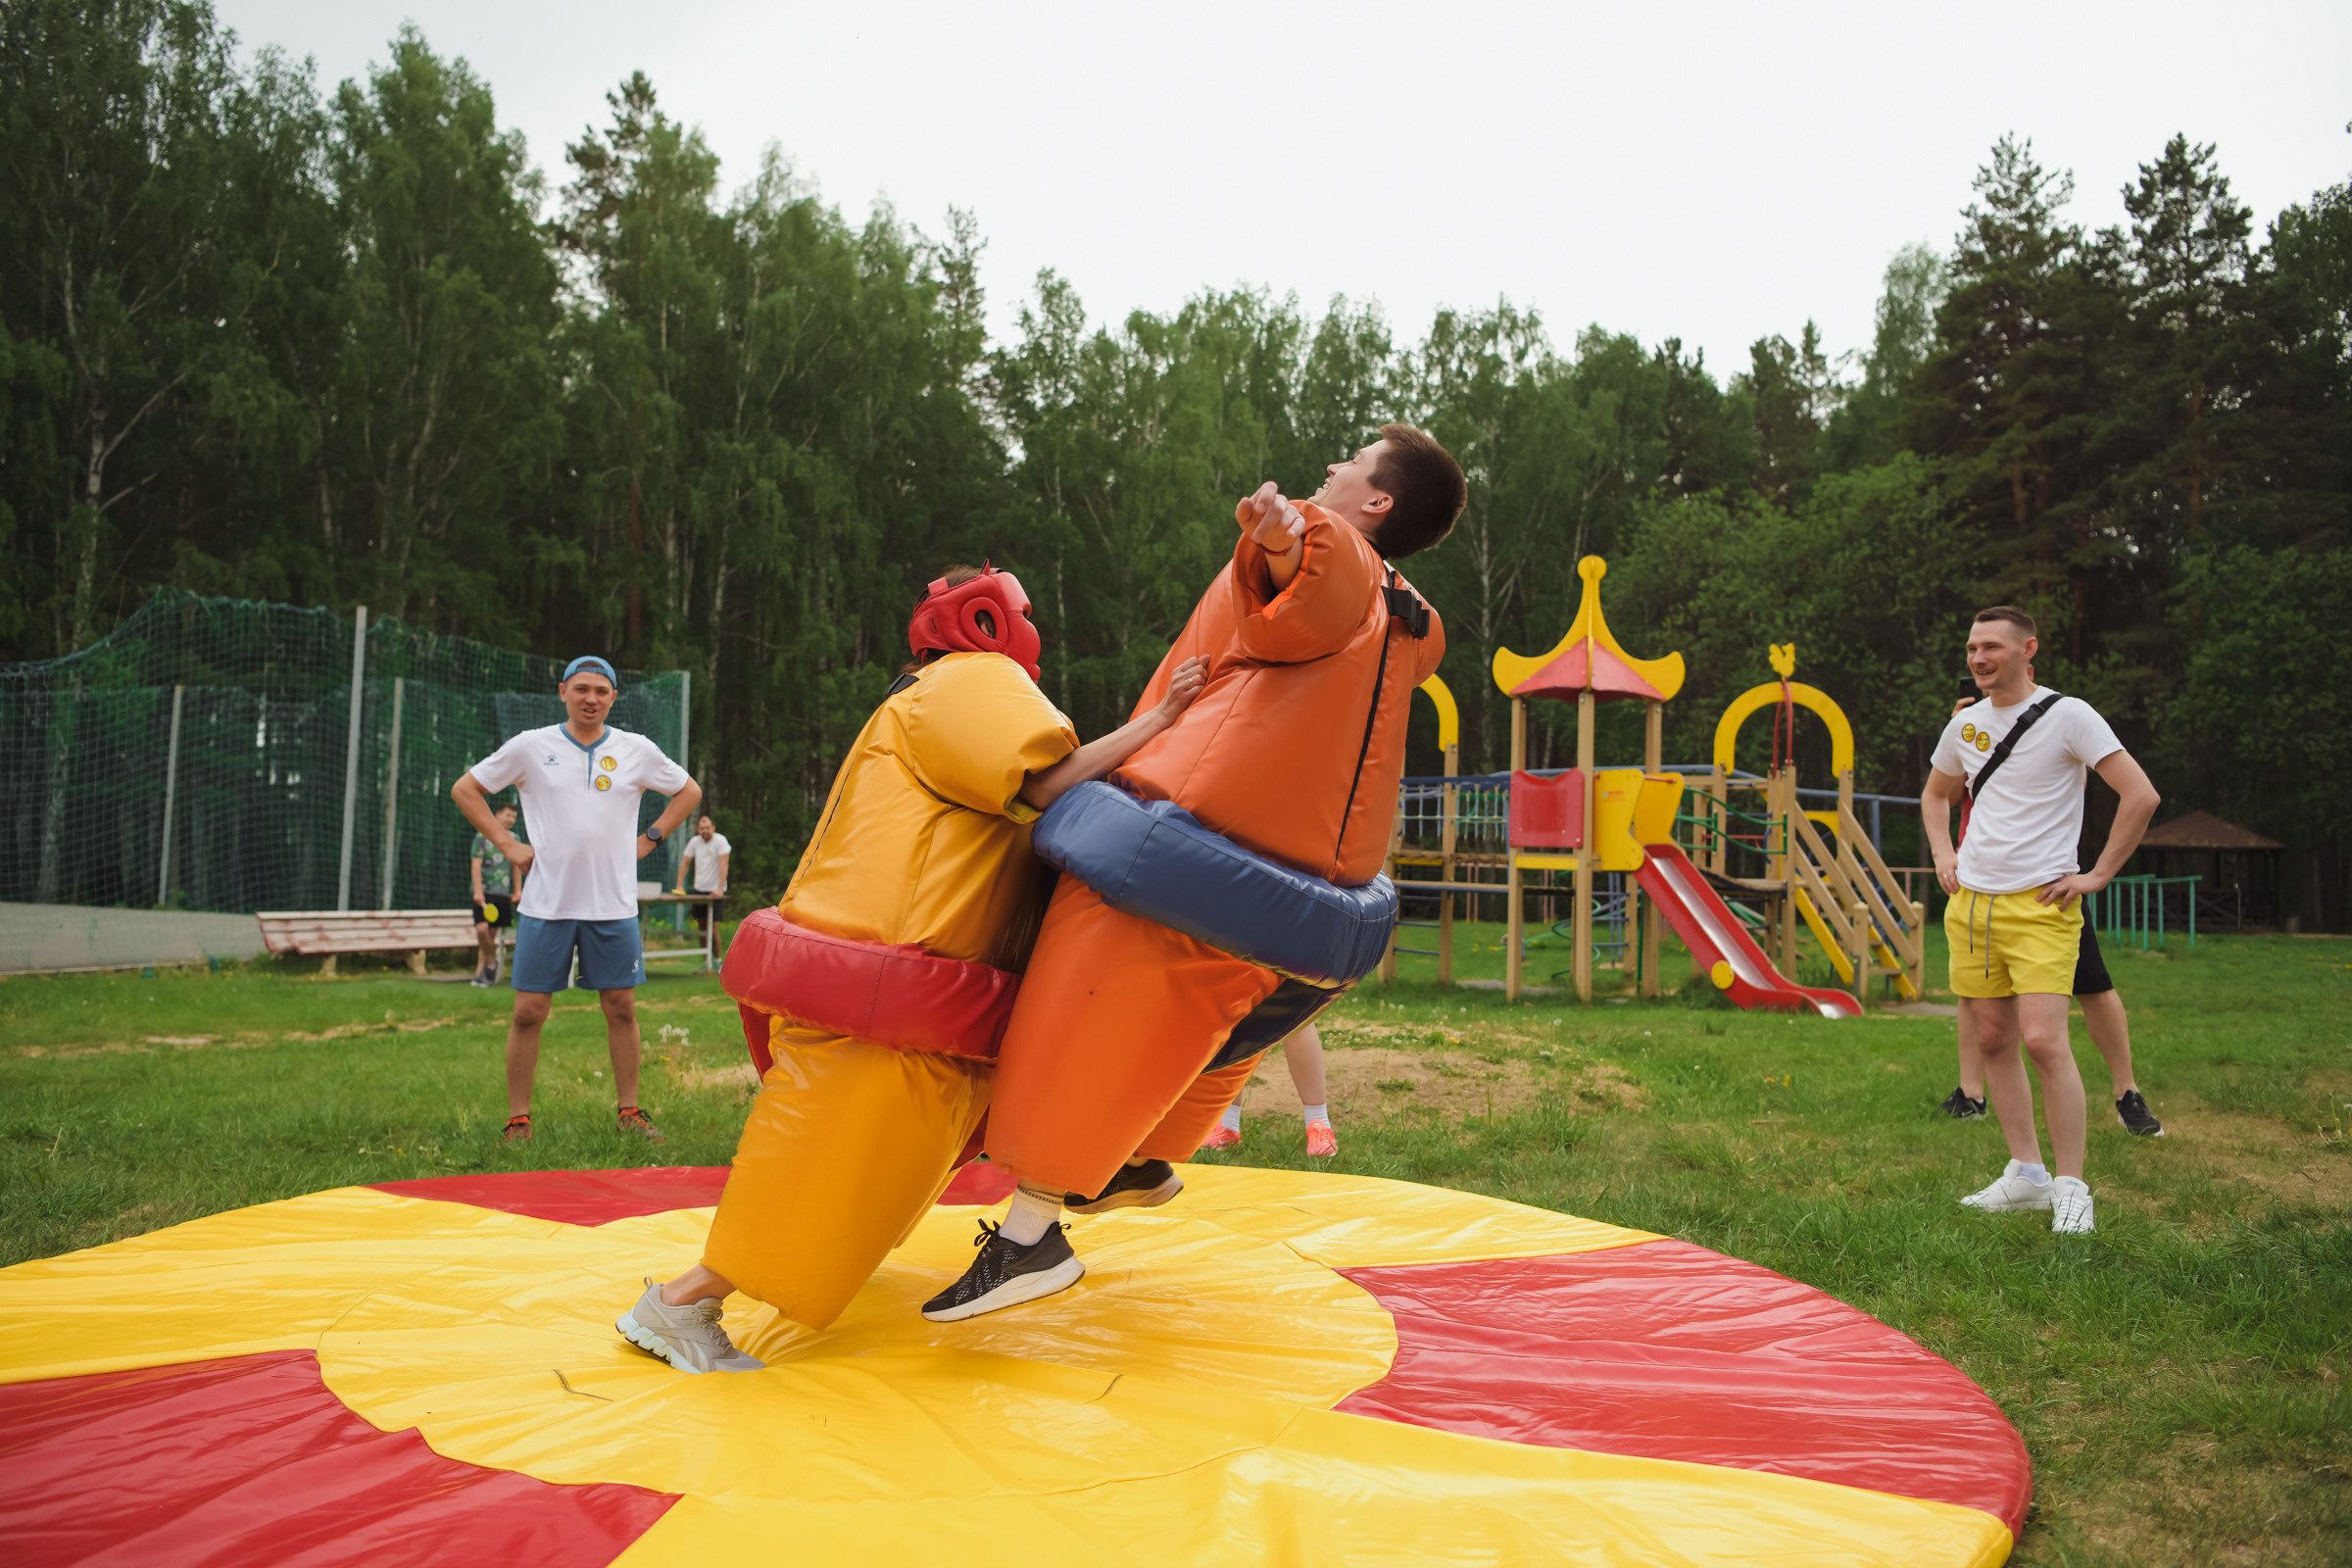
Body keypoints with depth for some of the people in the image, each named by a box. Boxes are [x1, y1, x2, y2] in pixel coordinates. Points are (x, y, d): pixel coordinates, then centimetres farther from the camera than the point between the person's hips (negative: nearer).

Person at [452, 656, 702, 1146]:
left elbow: (688, 791, 19)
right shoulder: (530, 746, 1)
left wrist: (649, 839, 8)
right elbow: (464, 789, 9)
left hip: (613, 903, 1)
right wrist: (507, 844, 1)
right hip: (546, 902, -1)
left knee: (621, 1007, 5)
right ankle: (518, 1119, 9)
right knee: (528, 1011, -1)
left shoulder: (637, 750, 5)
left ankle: (629, 1110, 16)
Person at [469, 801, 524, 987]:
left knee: (492, 933, 4)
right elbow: (476, 865, -8)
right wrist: (478, 891, -17)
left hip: (503, 894, 4)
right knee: (482, 928, -19)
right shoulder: (482, 837, -3)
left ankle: (480, 971, 12)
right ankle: (491, 962, 2)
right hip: (484, 892, -4)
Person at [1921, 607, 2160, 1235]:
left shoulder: (2067, 715, -6)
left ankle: (2071, 1187, -4)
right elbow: (1936, 794, 30)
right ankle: (2026, 1172, 18)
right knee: (1993, 1041, 8)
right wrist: (1944, 855, 15)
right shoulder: (1965, 724, 12)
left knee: (2043, 1040, -14)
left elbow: (2141, 795, -9)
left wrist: (2098, 875, -10)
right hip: (1970, 902, 6)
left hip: (2040, 906, -6)